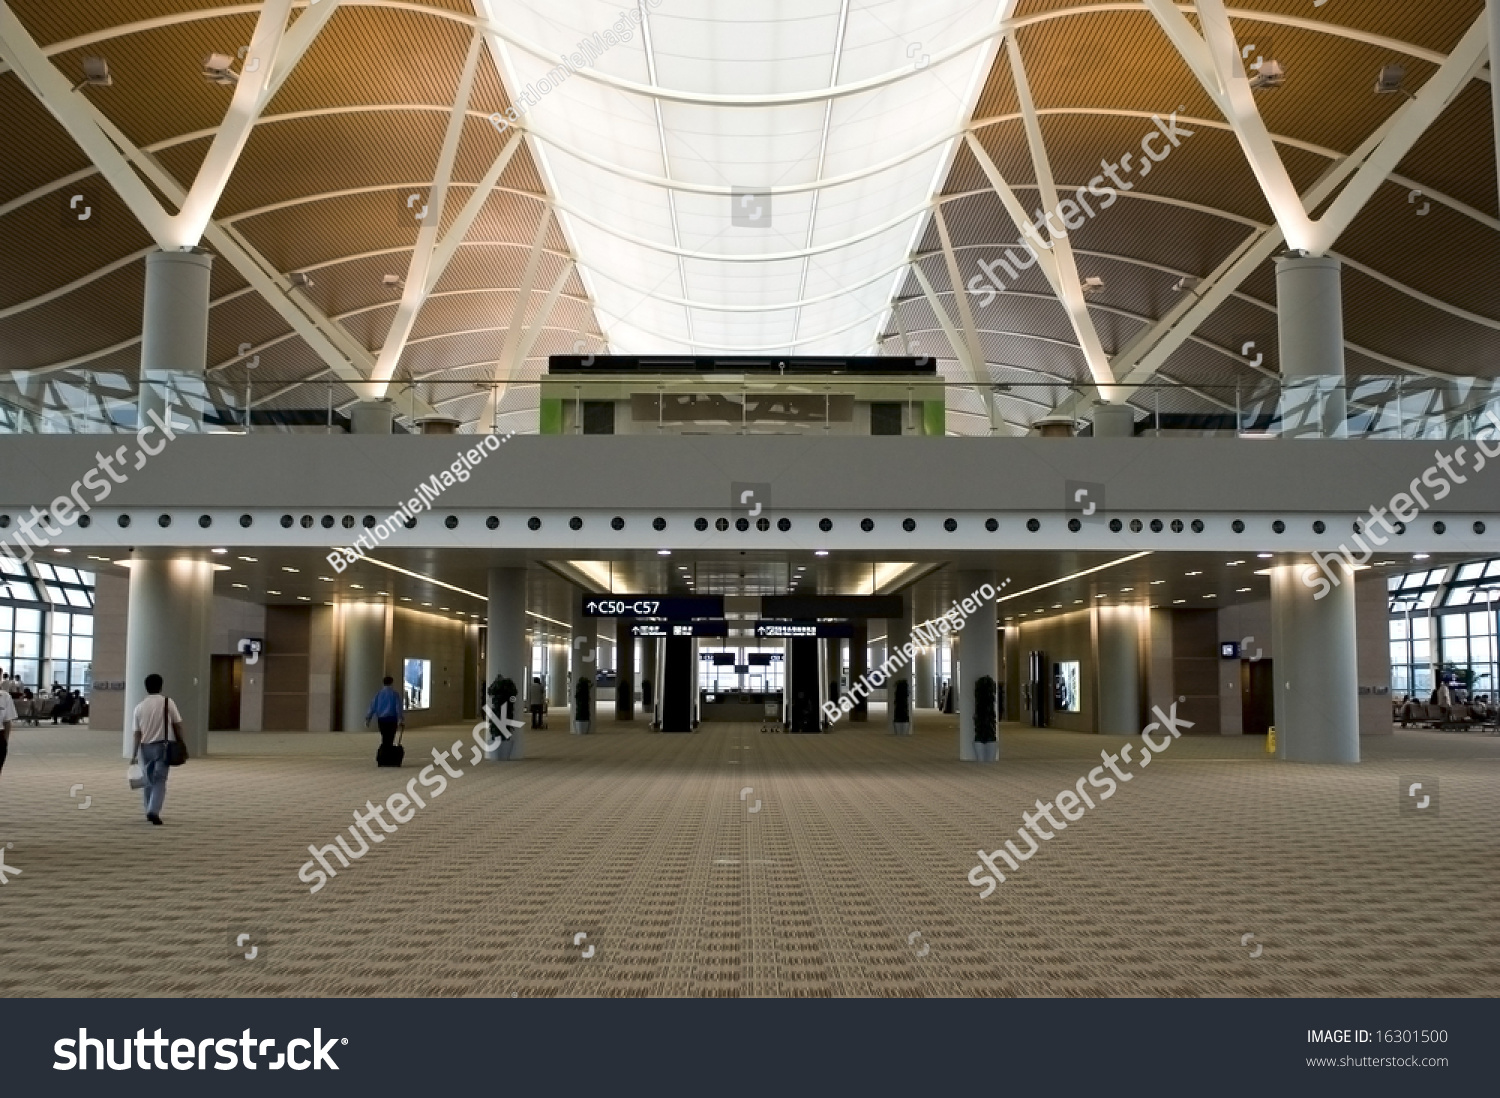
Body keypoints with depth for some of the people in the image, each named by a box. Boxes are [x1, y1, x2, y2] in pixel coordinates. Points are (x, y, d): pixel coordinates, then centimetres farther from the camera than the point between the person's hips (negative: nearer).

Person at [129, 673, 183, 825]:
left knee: (149, 780, 17)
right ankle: (154, 811, -18)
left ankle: (150, 811, 26)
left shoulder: (139, 707, 3)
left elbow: (137, 733, 1)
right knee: (160, 781, -2)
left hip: (145, 747, 3)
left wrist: (134, 754, 4)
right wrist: (180, 745, 5)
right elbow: (177, 725, -4)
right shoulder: (167, 702, -5)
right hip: (162, 746, -3)